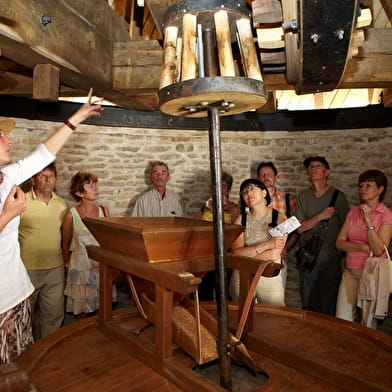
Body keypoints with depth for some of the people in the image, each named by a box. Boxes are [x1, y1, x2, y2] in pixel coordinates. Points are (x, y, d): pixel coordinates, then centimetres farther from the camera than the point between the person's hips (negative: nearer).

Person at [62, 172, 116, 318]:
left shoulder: (104, 210, 1)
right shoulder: (71, 215, -8)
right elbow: (65, 245, 3)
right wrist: (68, 266, 7)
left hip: (103, 265, 3)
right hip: (81, 266, -2)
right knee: (82, 313, 6)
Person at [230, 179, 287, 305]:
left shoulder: (280, 217, -6)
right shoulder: (240, 220, -2)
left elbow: (274, 255, -15)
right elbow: (235, 253, -13)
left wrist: (245, 255, -9)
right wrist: (266, 244, -21)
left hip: (271, 277, -1)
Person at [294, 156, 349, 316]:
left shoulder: (338, 196, -5)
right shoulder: (303, 196, 2)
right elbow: (299, 227, -4)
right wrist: (320, 216, -16)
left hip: (330, 257, -2)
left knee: (328, 302, 8)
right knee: (307, 301, 16)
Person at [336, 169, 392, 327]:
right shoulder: (353, 212, 5)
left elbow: (379, 250, -17)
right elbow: (339, 242, 0)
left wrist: (369, 221, -22)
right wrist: (363, 247, -15)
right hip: (350, 272, 4)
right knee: (342, 320, 6)